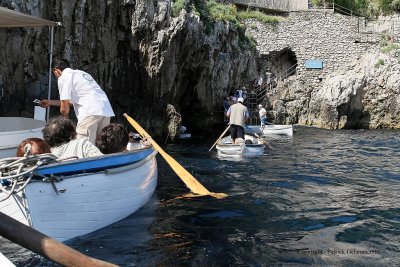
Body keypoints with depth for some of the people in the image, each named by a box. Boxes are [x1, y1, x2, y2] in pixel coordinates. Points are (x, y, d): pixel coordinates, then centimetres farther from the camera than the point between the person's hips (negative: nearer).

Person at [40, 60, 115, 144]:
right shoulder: (82, 74, 31)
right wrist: (50, 102, 45)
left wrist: (64, 118, 24)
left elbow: (64, 108, 2)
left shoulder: (63, 77, 6)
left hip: (91, 112, -8)